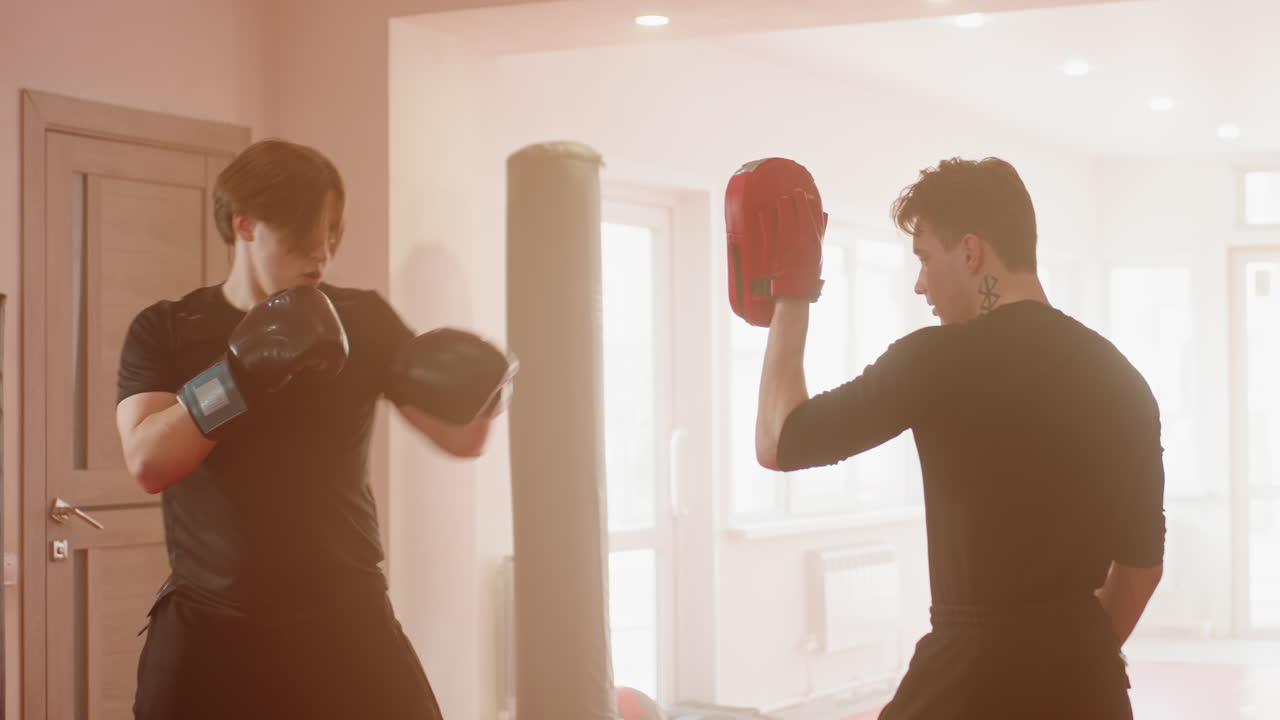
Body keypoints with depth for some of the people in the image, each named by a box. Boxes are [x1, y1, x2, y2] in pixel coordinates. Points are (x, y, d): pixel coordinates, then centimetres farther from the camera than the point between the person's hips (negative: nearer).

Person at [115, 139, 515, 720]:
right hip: (208, 630, 0)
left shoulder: (362, 321, 4)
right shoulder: (164, 331, 2)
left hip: (346, 623, 1)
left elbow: (460, 437, 2)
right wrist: (244, 371, -23)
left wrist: (485, 387, -20)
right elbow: (148, 463, -12)